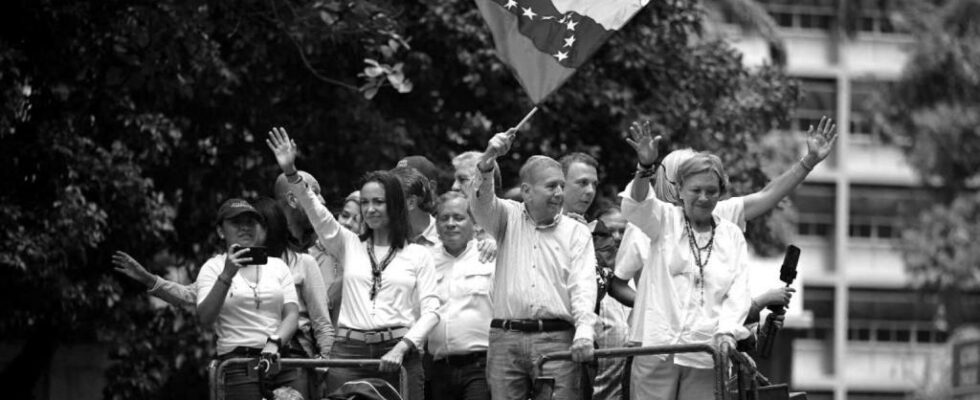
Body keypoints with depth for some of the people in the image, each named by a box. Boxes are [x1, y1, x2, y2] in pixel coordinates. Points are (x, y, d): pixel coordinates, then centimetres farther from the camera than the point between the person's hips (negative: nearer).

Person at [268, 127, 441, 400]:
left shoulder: (417, 255, 9)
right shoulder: (349, 246, 16)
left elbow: (430, 310, 3)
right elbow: (316, 212, 3)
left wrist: (402, 348, -11)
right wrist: (290, 173, -12)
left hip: (397, 354, -2)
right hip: (349, 351, 2)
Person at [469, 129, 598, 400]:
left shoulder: (576, 232, 12)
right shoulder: (509, 218, 15)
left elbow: (583, 286, 1)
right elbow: (482, 204, -6)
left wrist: (584, 331, -16)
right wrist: (486, 163, -26)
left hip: (557, 338, -1)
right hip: (505, 339, 1)